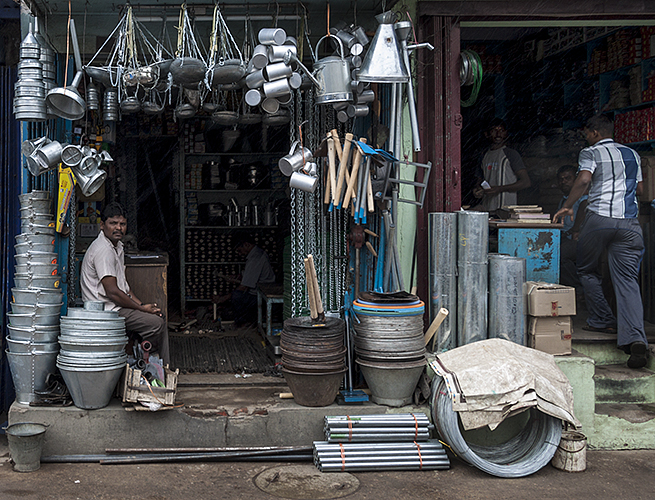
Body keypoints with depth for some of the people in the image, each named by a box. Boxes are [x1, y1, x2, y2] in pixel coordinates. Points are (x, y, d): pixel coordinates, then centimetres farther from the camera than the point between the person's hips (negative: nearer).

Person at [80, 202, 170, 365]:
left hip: (116, 306, 10)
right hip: (106, 311, -10)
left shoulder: (117, 246, 14)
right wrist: (141, 308, -13)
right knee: (157, 323, -18)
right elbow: (112, 292, -22)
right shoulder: (103, 250, -19)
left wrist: (142, 304, 7)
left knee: (158, 316, 7)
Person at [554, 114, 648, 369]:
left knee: (588, 271, 18)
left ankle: (602, 320, 20)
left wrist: (567, 206, -7)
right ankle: (635, 338, -18)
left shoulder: (591, 153, 3)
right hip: (630, 222, 4)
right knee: (628, 280, -3)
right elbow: (639, 189, 25)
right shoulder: (632, 154, 20)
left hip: (599, 218, -4)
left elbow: (584, 179, -15)